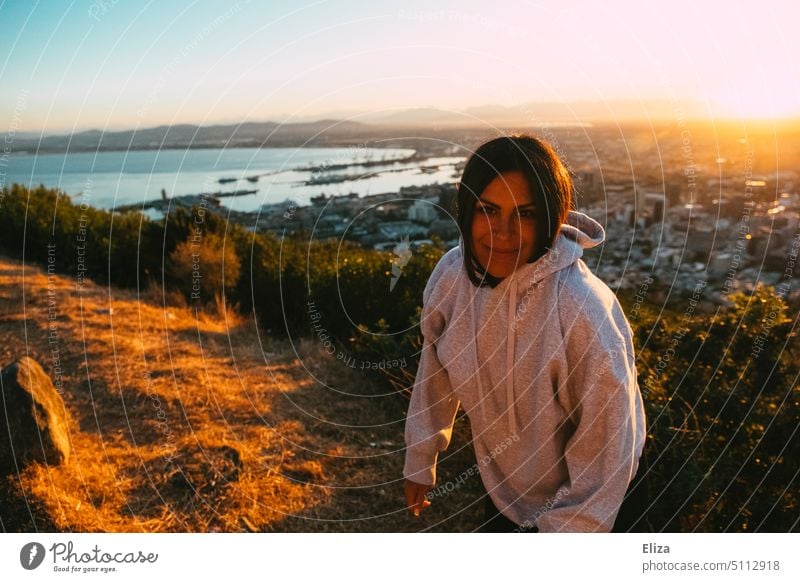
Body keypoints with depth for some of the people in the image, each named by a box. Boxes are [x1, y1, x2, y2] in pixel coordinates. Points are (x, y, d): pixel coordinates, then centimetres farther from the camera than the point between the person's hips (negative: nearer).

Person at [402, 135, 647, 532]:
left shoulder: (584, 312, -35)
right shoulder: (450, 275, -19)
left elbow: (607, 443, -24)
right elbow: (435, 375, -3)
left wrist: (565, 529, -16)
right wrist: (420, 462, 7)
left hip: (580, 492, -4)